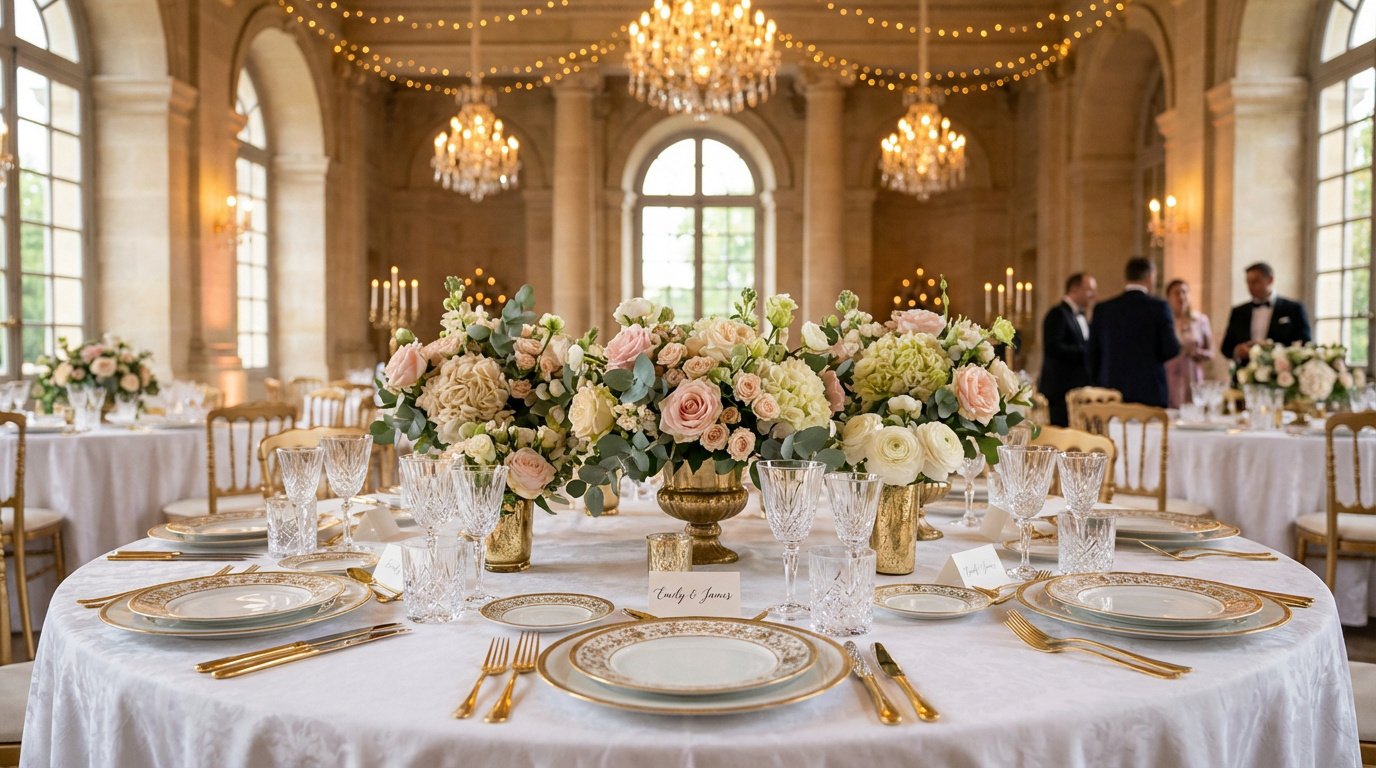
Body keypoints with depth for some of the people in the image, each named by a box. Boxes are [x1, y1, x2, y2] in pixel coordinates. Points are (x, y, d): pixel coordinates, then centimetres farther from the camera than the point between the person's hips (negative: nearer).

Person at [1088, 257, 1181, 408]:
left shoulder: (1102, 309, 4)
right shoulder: (1158, 307, -5)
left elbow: (1093, 354, 7)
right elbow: (1171, 350, -6)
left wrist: (1100, 383, 18)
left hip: (1112, 391, 3)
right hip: (1150, 392, -3)